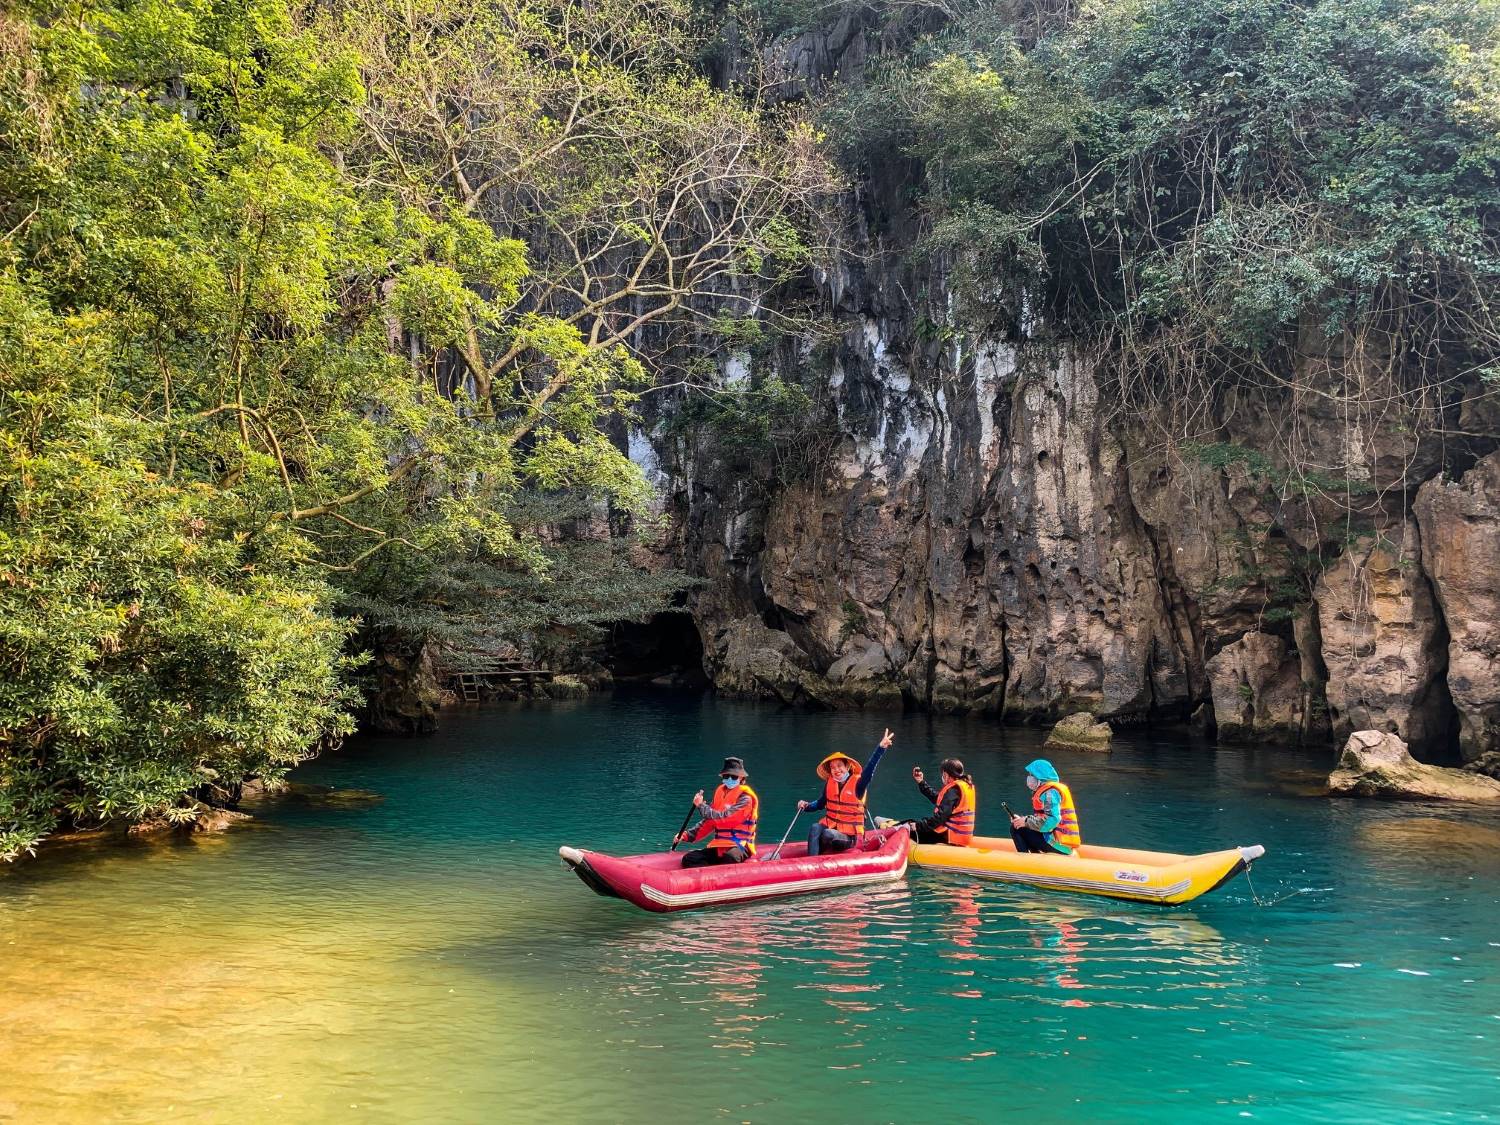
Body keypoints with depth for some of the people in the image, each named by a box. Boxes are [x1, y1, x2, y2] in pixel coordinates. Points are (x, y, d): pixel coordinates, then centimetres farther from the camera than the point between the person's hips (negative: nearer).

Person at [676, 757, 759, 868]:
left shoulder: (745, 798, -9)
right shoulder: (720, 793, 14)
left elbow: (724, 817, -19)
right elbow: (708, 822, 17)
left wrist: (701, 805, -12)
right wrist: (687, 836, 7)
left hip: (739, 847, -7)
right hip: (719, 846, 7)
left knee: (730, 857, -41)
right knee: (688, 859, -11)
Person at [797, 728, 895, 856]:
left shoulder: (857, 783, -8)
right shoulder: (829, 783, 7)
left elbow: (869, 769, -26)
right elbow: (821, 803, 22)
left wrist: (881, 748, -39)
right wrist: (806, 806, 3)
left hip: (850, 835, -4)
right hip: (829, 826, 4)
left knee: (827, 834, -33)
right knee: (815, 828, -28)